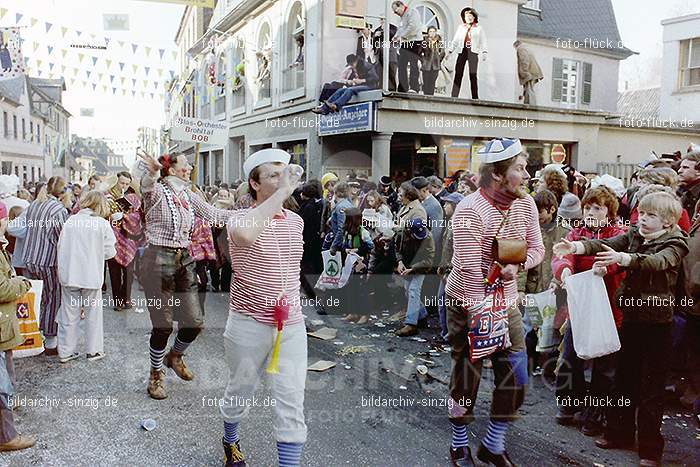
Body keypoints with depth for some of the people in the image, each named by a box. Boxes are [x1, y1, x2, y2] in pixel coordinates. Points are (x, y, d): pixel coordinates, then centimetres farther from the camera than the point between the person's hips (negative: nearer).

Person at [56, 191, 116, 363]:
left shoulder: (70, 220, 1)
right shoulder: (102, 223, -8)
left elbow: (60, 245, 2)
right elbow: (109, 252, -6)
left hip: (69, 275, 3)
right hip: (91, 276, -3)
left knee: (69, 314, 12)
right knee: (93, 313, 11)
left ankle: (66, 351, 20)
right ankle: (93, 350, 18)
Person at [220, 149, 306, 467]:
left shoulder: (296, 221, 6)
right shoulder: (241, 219, -13)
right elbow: (244, 235, -40)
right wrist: (282, 191, -34)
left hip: (291, 326, 3)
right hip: (249, 325, -3)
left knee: (292, 405, -1)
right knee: (239, 391, 19)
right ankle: (230, 441, 48)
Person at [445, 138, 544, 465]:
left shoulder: (525, 204, -2)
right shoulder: (470, 210, -22)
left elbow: (537, 249, 6)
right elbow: (470, 270, -24)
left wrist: (517, 265, -16)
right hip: (468, 302, -6)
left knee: (516, 375, 5)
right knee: (467, 376, 5)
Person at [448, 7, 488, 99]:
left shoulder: (479, 28, 11)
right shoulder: (461, 27, 17)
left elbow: (483, 42, 5)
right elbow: (455, 40, 17)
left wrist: (484, 53, -8)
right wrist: (450, 51, 7)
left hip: (473, 52, -2)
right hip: (462, 51, 2)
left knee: (473, 75, -5)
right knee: (458, 74, -7)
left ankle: (475, 97, -5)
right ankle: (454, 96, -9)